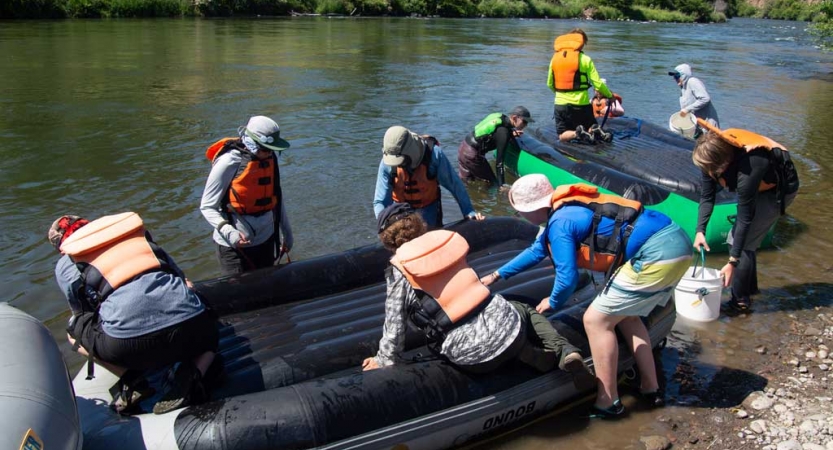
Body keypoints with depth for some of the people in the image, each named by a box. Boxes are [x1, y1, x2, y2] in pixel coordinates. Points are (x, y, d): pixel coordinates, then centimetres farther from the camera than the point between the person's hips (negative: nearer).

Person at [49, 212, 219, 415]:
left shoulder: (65, 265, 20)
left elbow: (85, 314, 24)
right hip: (190, 322, 2)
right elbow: (181, 277, 31)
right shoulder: (139, 236, 28)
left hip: (129, 344, -2)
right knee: (207, 330, 37)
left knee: (74, 330, 28)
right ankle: (192, 372, 5)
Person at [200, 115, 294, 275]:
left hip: (266, 240, 6)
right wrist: (228, 232, -29)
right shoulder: (228, 163, -18)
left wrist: (287, 232, 13)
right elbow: (207, 207, -14)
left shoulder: (270, 159, -2)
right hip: (235, 244, -6)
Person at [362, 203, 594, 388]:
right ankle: (564, 351, 8)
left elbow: (394, 326, -2)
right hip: (507, 327, 2)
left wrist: (384, 361, 13)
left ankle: (541, 358, 7)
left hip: (475, 360, -2)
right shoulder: (446, 240, 9)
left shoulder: (398, 272, -2)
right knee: (526, 310, 36)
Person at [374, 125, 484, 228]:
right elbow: (380, 201, -24)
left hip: (429, 206, 0)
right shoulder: (387, 163, -26)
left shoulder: (433, 154, -30)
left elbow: (454, 184, -20)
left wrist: (469, 212, -22)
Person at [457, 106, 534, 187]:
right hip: (472, 155, -9)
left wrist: (512, 133, -1)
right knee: (490, 182, 3)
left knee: (466, 181, 19)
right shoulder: (503, 132, -21)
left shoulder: (501, 117, 2)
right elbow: (499, 160, -21)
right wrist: (501, 185, -20)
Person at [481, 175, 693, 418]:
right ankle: (650, 388, 30)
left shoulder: (559, 224, -11)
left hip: (656, 254, -10)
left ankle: (608, 402, 8)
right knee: (625, 315, 24)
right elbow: (537, 249, 31)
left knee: (596, 320, -2)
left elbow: (568, 277, -11)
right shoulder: (567, 208, 18)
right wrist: (497, 275, 38)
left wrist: (553, 302, 11)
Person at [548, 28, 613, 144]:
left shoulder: (555, 58, 3)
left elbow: (549, 84, 11)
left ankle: (577, 133, -18)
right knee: (591, 128, 21)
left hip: (560, 104, 2)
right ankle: (595, 132, -16)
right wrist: (610, 95, 10)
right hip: (580, 104, -2)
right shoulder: (585, 59, -6)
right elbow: (598, 84, -8)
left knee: (563, 136, 16)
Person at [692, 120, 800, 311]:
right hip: (759, 186, 7)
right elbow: (706, 197, -11)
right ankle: (749, 288, 28)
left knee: (743, 242, -13)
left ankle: (740, 301, -2)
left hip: (779, 189, -7)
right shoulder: (712, 155, -23)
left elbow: (745, 218, -34)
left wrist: (732, 262, -29)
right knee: (737, 239, 10)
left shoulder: (747, 169, -42)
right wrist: (700, 231, -21)